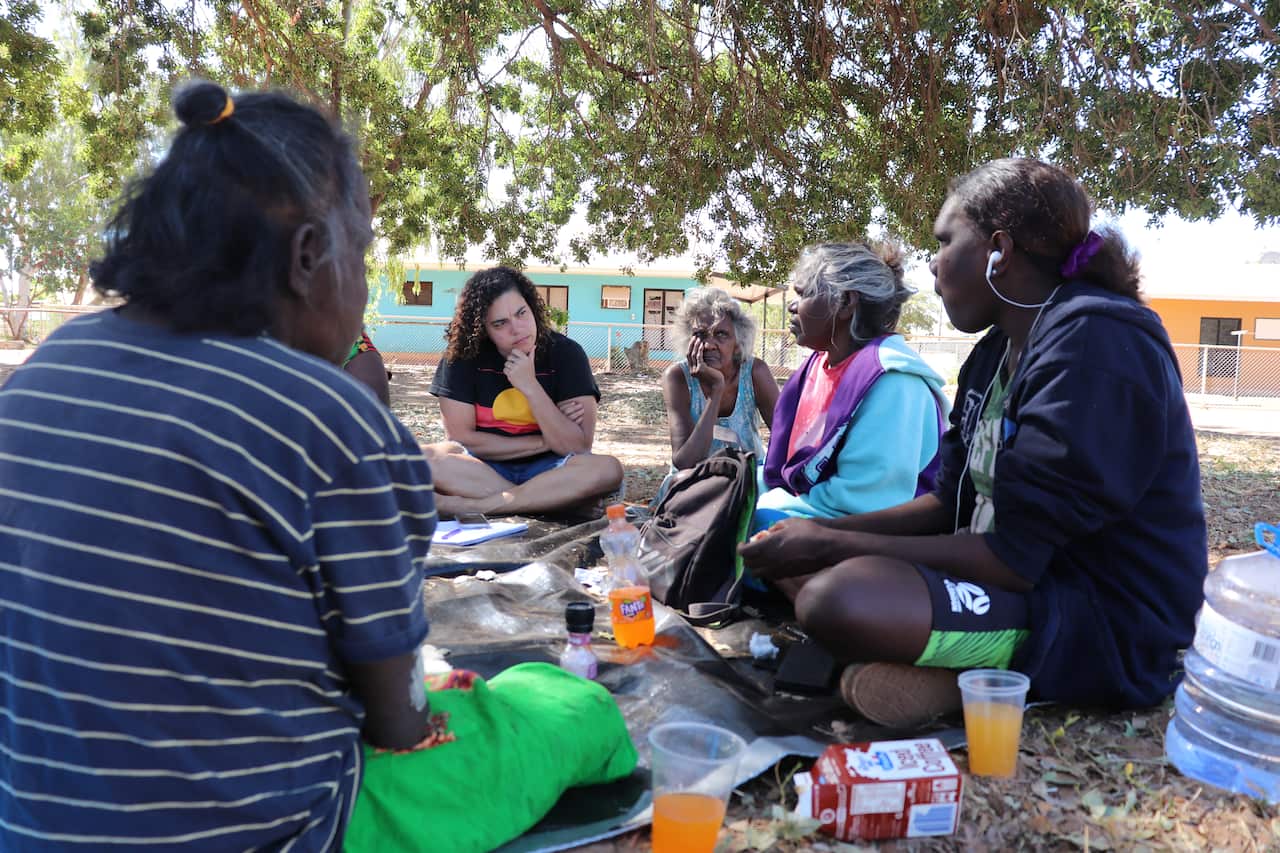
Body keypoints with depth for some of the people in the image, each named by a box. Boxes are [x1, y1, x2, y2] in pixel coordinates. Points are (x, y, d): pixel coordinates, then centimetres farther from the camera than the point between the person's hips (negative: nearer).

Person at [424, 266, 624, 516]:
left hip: (547, 468, 0)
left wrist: (530, 386, -21)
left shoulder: (565, 353, -7)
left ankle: (471, 506, -28)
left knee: (608, 468, -32)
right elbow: (461, 437, -8)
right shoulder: (463, 354, -7)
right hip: (485, 468, 0)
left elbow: (577, 447, -12)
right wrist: (544, 442, -10)